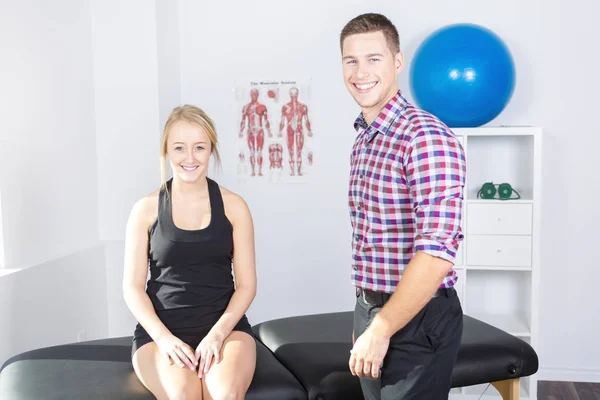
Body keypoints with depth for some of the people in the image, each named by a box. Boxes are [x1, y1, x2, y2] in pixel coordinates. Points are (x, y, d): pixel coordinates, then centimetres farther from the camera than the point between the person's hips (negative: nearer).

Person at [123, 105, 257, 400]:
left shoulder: (233, 206, 3)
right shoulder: (146, 209, 2)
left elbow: (246, 284, 2)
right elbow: (132, 287, 2)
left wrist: (217, 333, -13)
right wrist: (164, 337, -12)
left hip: (225, 325, 1)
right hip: (161, 329, 0)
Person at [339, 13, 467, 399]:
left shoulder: (426, 136, -20)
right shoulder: (363, 140, 8)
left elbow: (437, 252, -26)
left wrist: (380, 330, -20)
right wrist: (366, 319, 15)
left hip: (416, 320, -8)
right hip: (372, 310, 8)